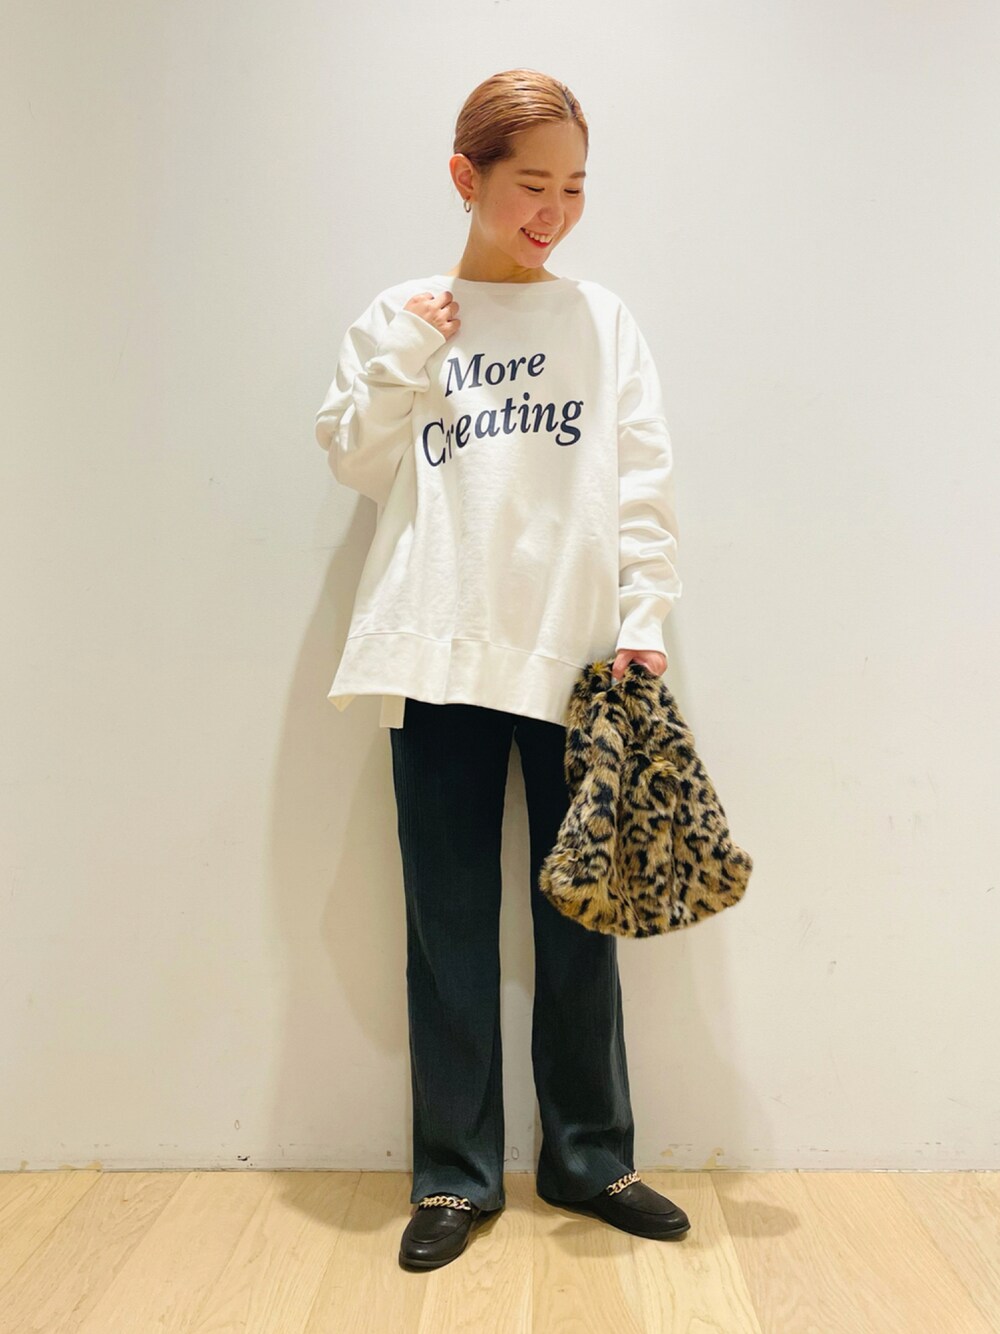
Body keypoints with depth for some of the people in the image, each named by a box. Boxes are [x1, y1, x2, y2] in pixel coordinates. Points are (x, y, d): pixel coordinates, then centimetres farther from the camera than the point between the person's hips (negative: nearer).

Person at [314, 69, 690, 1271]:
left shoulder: (602, 319, 10)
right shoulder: (398, 318, 12)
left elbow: (643, 482, 4)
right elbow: (356, 463, 8)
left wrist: (645, 619, -5)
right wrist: (404, 359, -4)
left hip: (576, 652, 0)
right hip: (441, 653, 0)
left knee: (577, 915, 7)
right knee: (449, 920, 4)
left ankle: (587, 1155, 25)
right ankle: (455, 1172, 20)